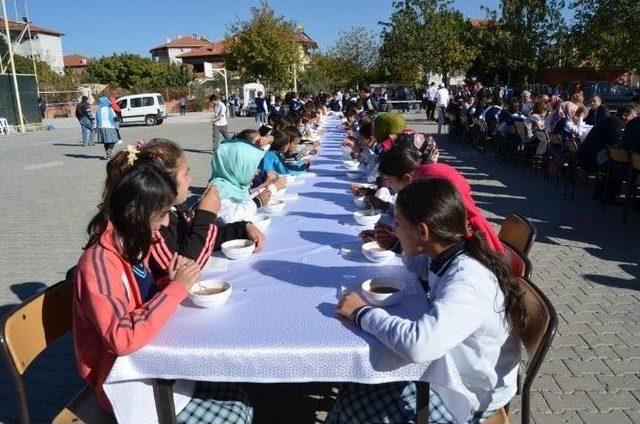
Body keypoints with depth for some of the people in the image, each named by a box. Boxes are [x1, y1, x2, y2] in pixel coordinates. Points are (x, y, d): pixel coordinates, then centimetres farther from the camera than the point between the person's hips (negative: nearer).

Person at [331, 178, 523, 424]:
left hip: (467, 397, -7)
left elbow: (417, 345, -48)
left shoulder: (467, 281, -34)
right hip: (448, 365, 8)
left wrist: (362, 313, -32)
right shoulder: (451, 256, -8)